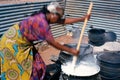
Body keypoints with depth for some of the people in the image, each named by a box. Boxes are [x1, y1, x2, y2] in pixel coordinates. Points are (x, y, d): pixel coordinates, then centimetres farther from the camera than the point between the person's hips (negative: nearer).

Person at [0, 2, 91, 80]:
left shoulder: (44, 17, -3)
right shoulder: (42, 22, -30)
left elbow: (64, 21, 4)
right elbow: (53, 43, -26)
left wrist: (83, 19, 4)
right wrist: (71, 50, -19)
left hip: (22, 41, 9)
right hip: (13, 41, -9)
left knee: (35, 66, 14)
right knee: (18, 70, 1)